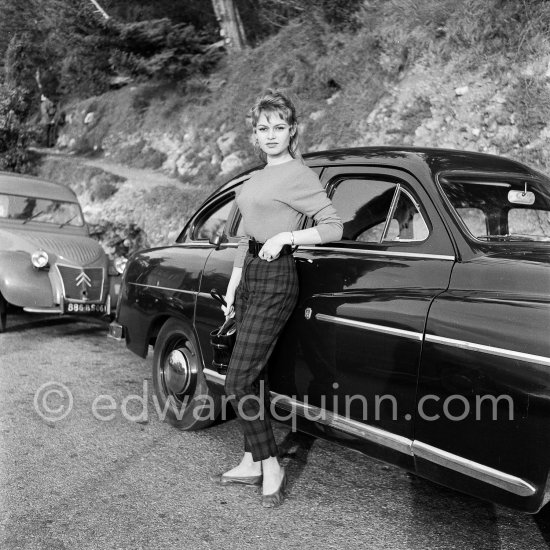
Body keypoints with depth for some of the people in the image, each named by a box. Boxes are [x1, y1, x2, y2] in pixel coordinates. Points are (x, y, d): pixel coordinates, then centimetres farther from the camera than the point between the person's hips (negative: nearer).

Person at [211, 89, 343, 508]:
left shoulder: (299, 174, -8)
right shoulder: (259, 176, 16)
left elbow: (334, 227, -10)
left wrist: (285, 236, -19)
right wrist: (232, 289, 17)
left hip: (276, 279, -8)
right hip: (250, 277, 8)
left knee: (239, 382, -10)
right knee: (254, 379, 12)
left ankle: (271, 467, 2)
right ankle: (252, 464, 22)